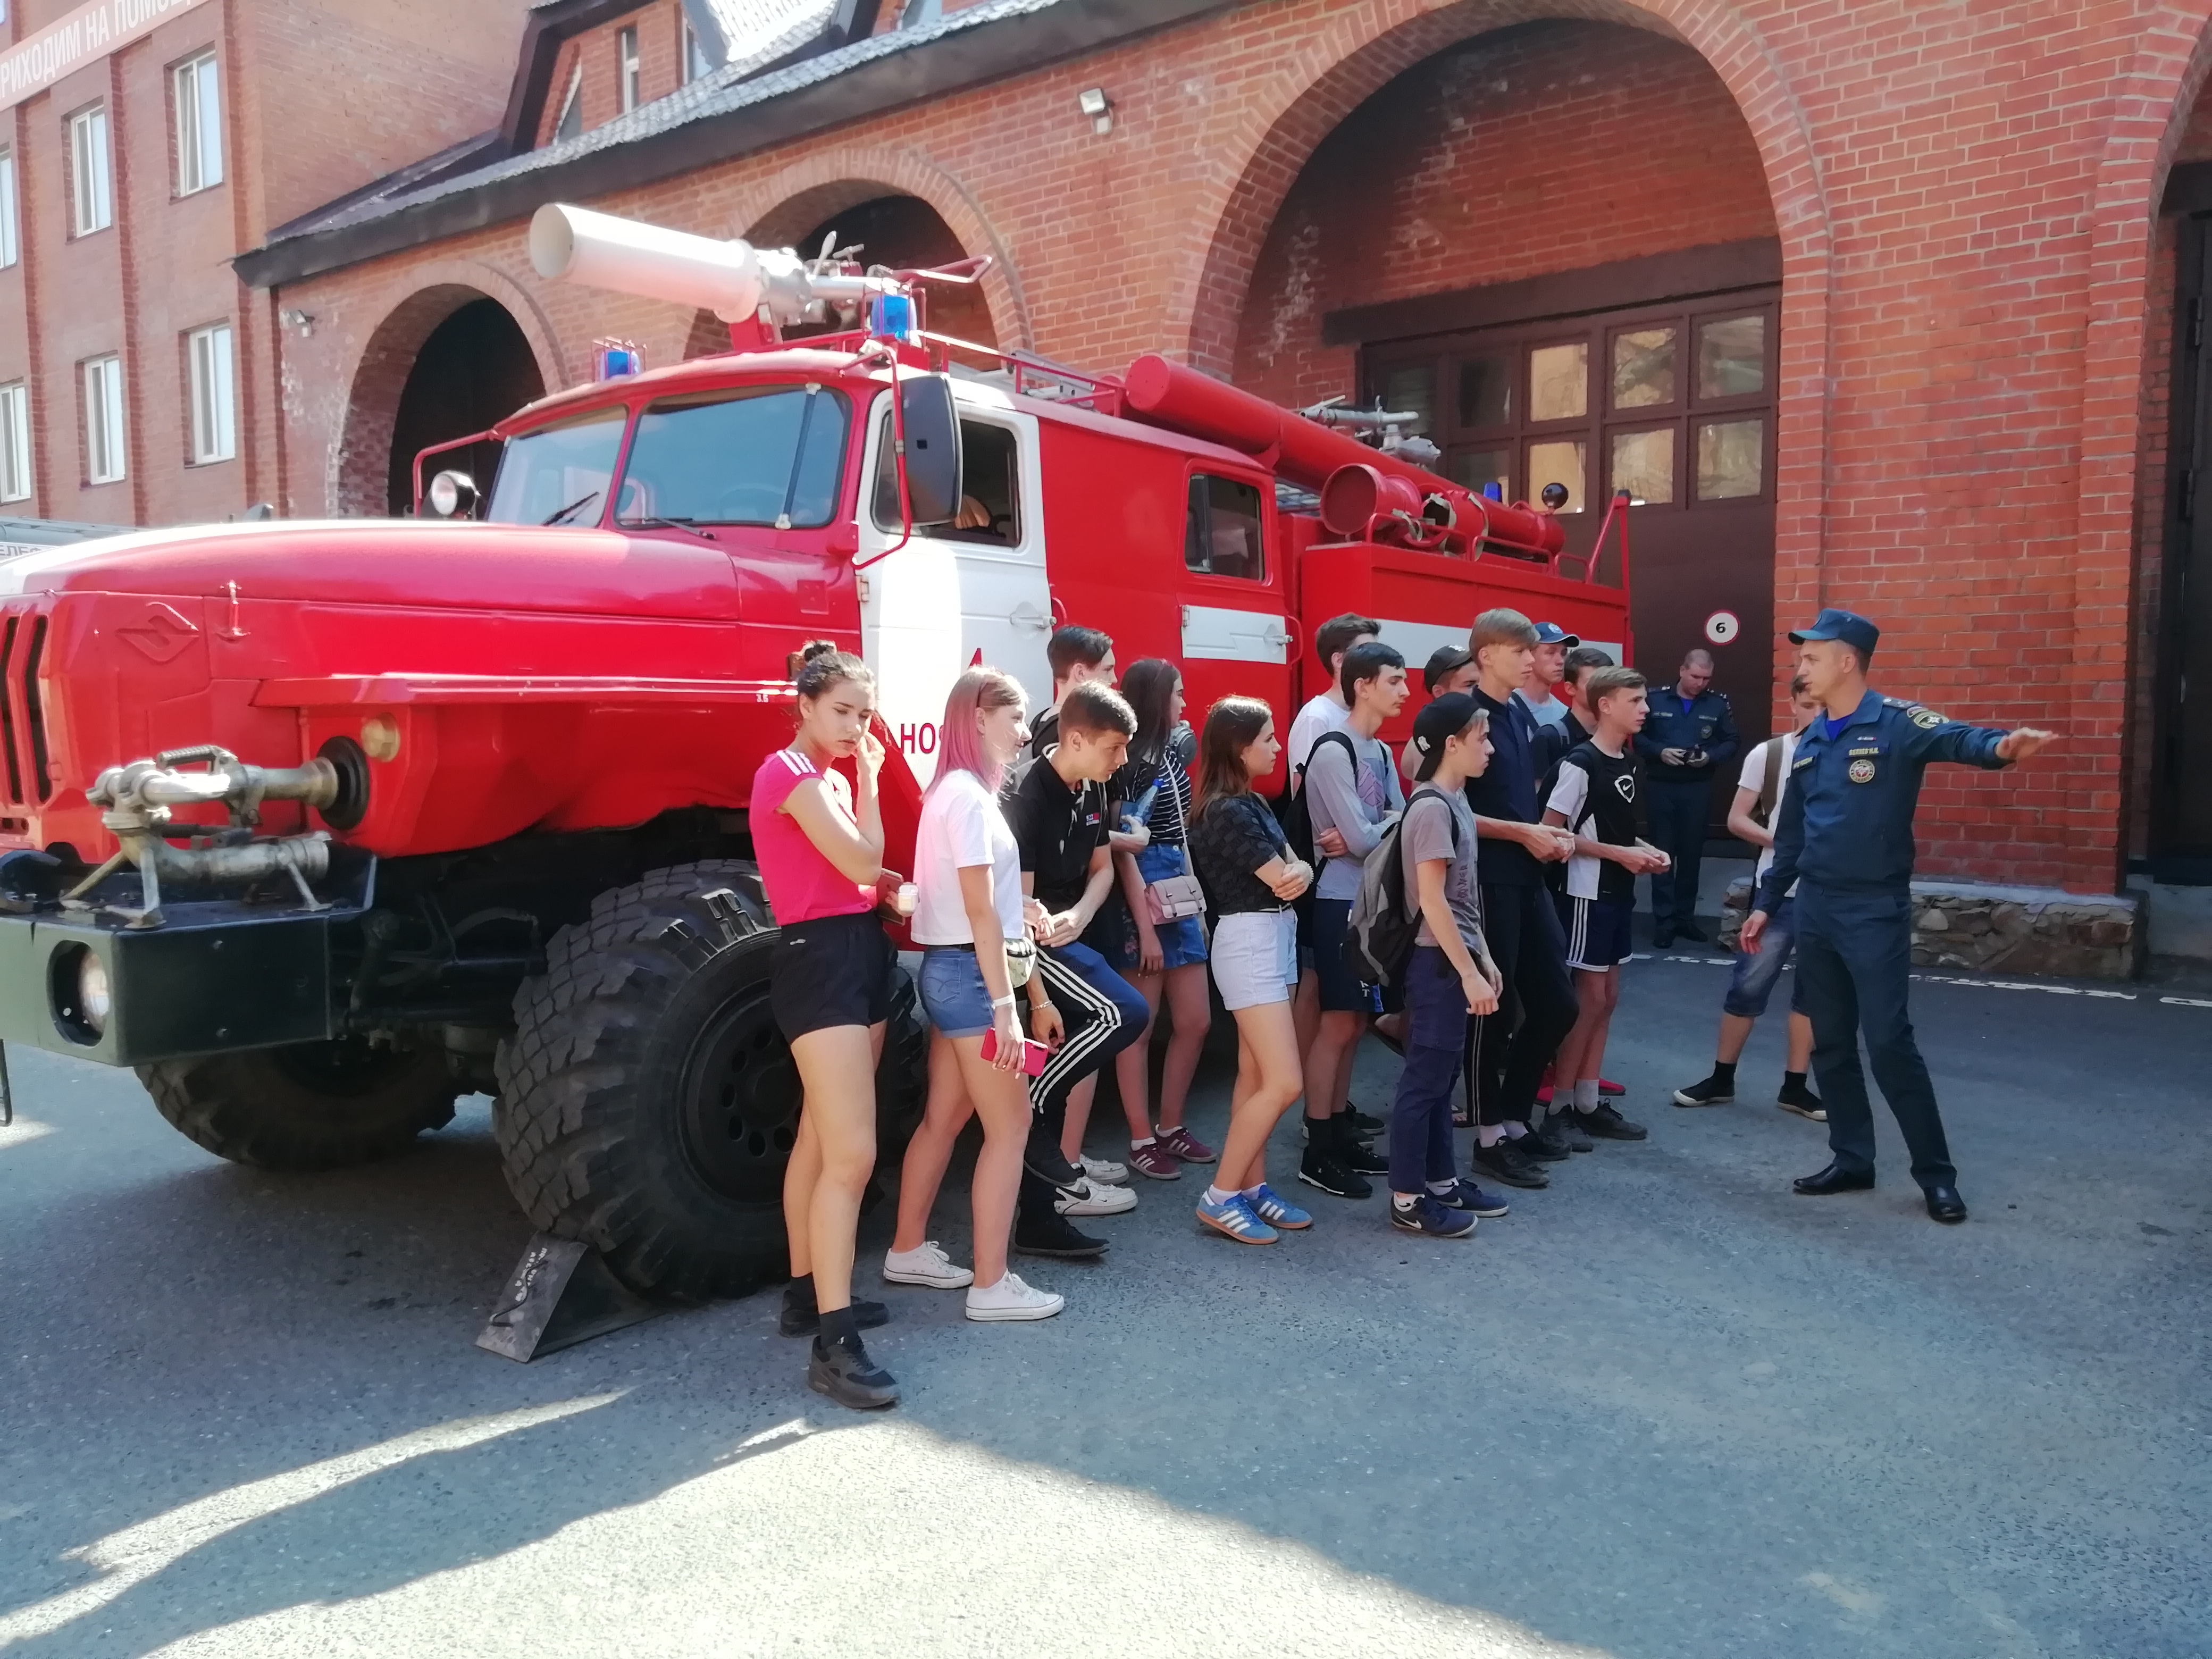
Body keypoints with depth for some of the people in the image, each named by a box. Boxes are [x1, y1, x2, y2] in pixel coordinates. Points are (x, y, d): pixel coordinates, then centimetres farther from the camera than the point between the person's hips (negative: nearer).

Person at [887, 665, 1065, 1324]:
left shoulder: (954, 789, 14)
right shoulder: (970, 796, -17)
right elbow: (978, 911, -21)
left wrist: (1020, 909, 7)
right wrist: (1005, 1006, -21)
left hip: (950, 970, 10)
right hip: (971, 972, -10)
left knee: (944, 1116, 18)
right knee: (1009, 1124, -3)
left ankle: (908, 1250, 30)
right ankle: (991, 1285, 3)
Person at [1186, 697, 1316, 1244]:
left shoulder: (1253, 804, 14)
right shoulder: (1227, 811, -16)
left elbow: (1293, 870, 8)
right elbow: (1279, 878, -17)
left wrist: (1299, 871, -15)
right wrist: (1293, 871, 6)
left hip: (1275, 939, 10)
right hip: (1249, 942, -10)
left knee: (1255, 1076, 12)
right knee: (1283, 1083, -10)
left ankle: (1252, 1187, 20)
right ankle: (1218, 1198, -2)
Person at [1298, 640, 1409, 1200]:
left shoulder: (1381, 753, 13)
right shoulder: (1334, 752, -15)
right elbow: (1363, 838, -19)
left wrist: (1364, 838, -12)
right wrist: (1374, 832, 0)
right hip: (1341, 902, -9)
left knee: (1355, 1023, 12)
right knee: (1337, 1023, -5)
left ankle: (1340, 1135, 21)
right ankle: (1318, 1153, 3)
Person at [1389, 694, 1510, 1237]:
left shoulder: (1454, 801, 11)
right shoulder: (1432, 808, -18)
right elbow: (1433, 901, -21)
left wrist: (1484, 957, 17)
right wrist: (1469, 973, -20)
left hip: (1456, 956, 9)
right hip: (1438, 961, -9)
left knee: (1443, 1075, 16)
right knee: (1425, 1077, -2)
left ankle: (1441, 1180, 26)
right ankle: (1408, 1199, 6)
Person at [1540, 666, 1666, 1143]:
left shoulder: (1628, 759, 10)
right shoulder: (1581, 763, -16)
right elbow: (1551, 831, -18)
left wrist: (1643, 849, 2)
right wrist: (1620, 854, -18)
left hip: (1618, 892, 9)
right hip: (1587, 894, -9)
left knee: (1607, 996, 11)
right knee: (1590, 996, -4)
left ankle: (1588, 1104, 19)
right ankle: (1559, 1108, 7)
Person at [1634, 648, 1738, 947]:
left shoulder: (1719, 703, 1)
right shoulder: (1656, 699, -2)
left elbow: (1731, 743, 4)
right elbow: (1638, 737, 1)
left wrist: (1710, 756, -15)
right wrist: (1660, 751, -16)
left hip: (1698, 789, 1)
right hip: (1661, 787, -1)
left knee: (1692, 853, 9)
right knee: (1663, 853, 2)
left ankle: (1685, 916, 20)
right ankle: (1664, 920, 6)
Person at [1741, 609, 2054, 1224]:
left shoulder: (1894, 722, -9)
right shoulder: (1810, 740, 11)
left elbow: (1952, 738, -31)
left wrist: (1999, 746, -54)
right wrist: (1765, 903, 18)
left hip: (1876, 910, -7)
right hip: (1814, 909, 7)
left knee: (1889, 1041, -6)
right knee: (1829, 1044, 10)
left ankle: (1936, 1173, 8)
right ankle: (1852, 1159, 22)